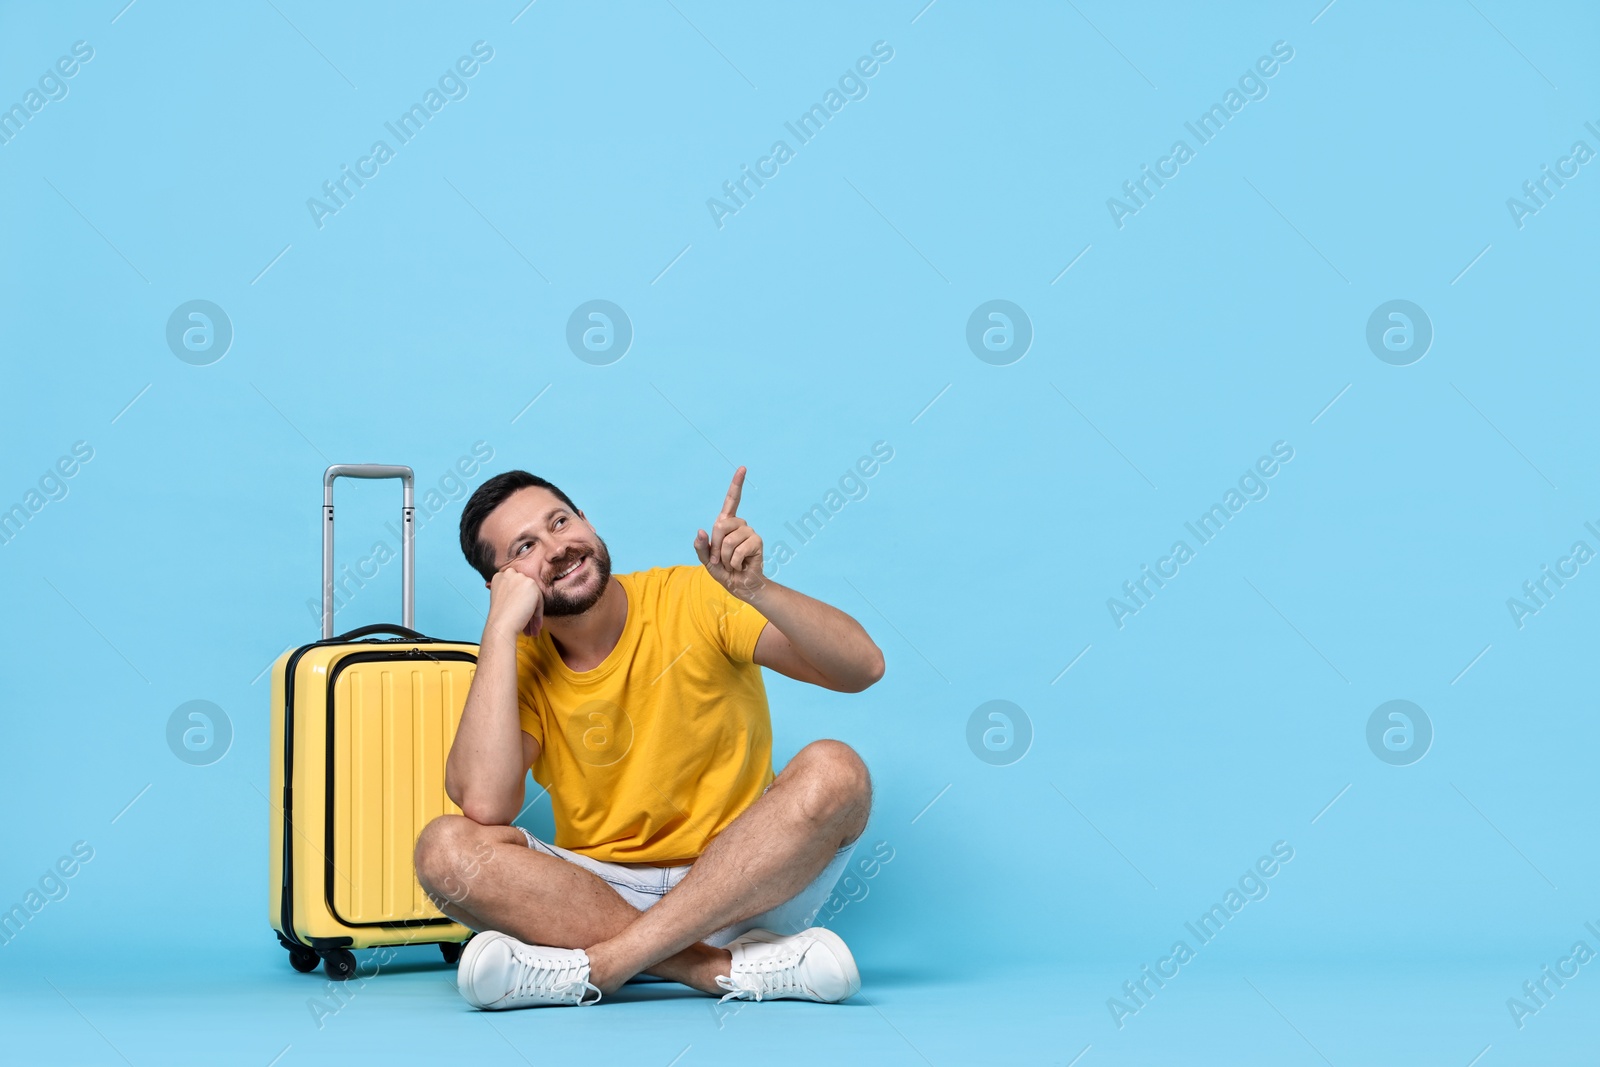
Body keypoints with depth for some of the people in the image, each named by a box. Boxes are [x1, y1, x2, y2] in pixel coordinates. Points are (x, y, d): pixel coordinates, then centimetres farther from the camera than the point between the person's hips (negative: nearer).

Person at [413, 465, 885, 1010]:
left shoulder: (693, 598, -4)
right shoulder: (516, 664, -1)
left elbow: (862, 667, -15)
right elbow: (484, 805, -22)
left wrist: (755, 589, -31)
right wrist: (501, 628, -19)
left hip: (744, 890, -1)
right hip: (598, 893, 1)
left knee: (834, 769, -27)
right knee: (446, 847, -24)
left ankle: (590, 966, -29)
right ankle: (727, 966, -28)